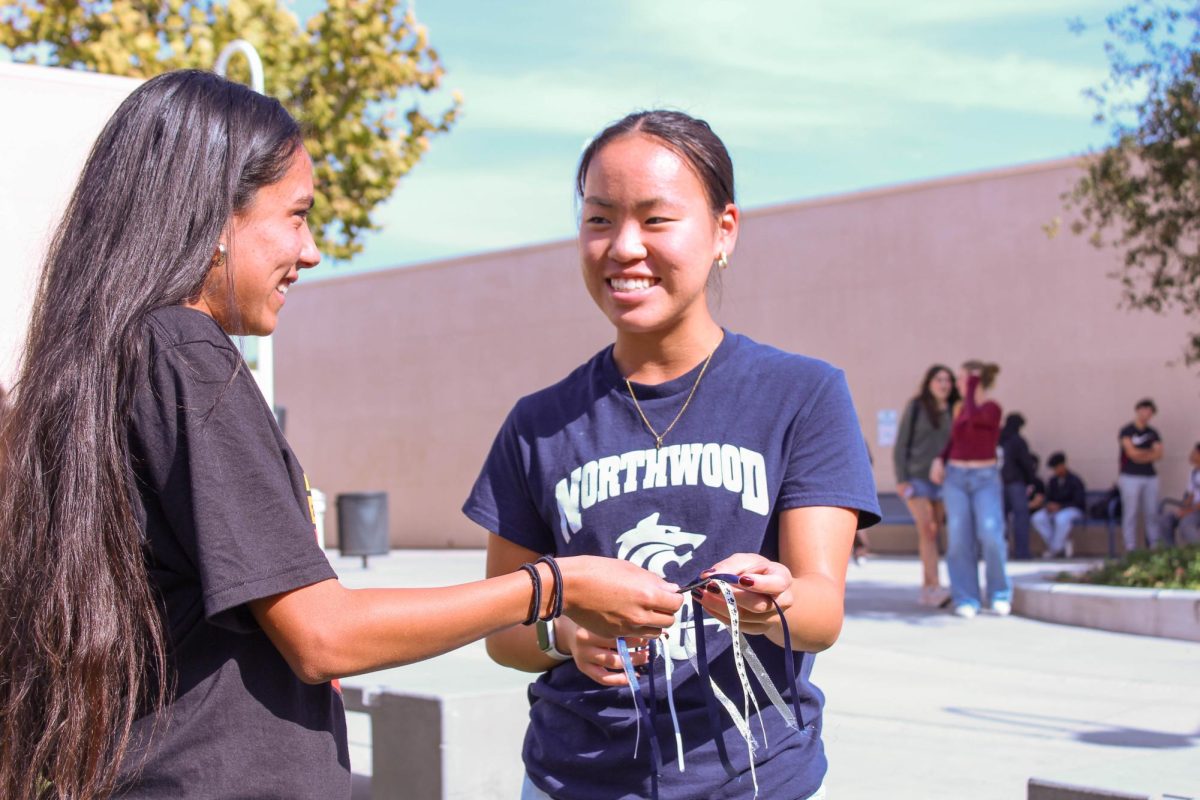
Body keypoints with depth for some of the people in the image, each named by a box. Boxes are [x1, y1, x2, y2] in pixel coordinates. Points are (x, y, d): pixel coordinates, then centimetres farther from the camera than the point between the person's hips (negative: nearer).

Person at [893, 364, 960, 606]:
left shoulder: (952, 412, 7)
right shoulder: (915, 407, -5)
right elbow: (901, 444, -6)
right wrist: (900, 479, -13)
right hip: (915, 477, -5)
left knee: (932, 533, 4)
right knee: (926, 529, -17)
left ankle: (926, 590, 10)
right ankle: (936, 588, -25)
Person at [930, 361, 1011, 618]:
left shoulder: (993, 408, -9)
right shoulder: (962, 408, 10)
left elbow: (973, 418, -28)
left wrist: (973, 384, -18)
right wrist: (939, 460, 4)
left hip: (985, 480, -5)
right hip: (955, 478, 5)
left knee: (991, 536, -18)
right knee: (960, 540, -4)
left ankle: (999, 595, 0)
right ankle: (966, 600, 1)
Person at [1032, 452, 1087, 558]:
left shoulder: (1074, 480, -12)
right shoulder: (1053, 480, 4)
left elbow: (1079, 502, -16)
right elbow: (1048, 497, 11)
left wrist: (1059, 506, -25)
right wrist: (1049, 505, -14)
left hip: (1074, 510, -6)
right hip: (1057, 509, 6)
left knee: (1061, 518, -41)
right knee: (1038, 518, -22)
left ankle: (1055, 548, -24)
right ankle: (1063, 544, -15)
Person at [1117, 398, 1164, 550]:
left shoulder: (1153, 433, 13)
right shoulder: (1127, 431, 0)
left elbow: (1158, 454, 2)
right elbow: (1132, 452, -10)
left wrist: (1140, 455, -9)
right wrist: (1149, 452, 4)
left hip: (1150, 477, 5)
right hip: (1131, 477, -4)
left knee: (1152, 513, 2)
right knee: (1130, 513, -5)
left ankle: (1154, 547, 6)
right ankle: (1131, 548, -4)